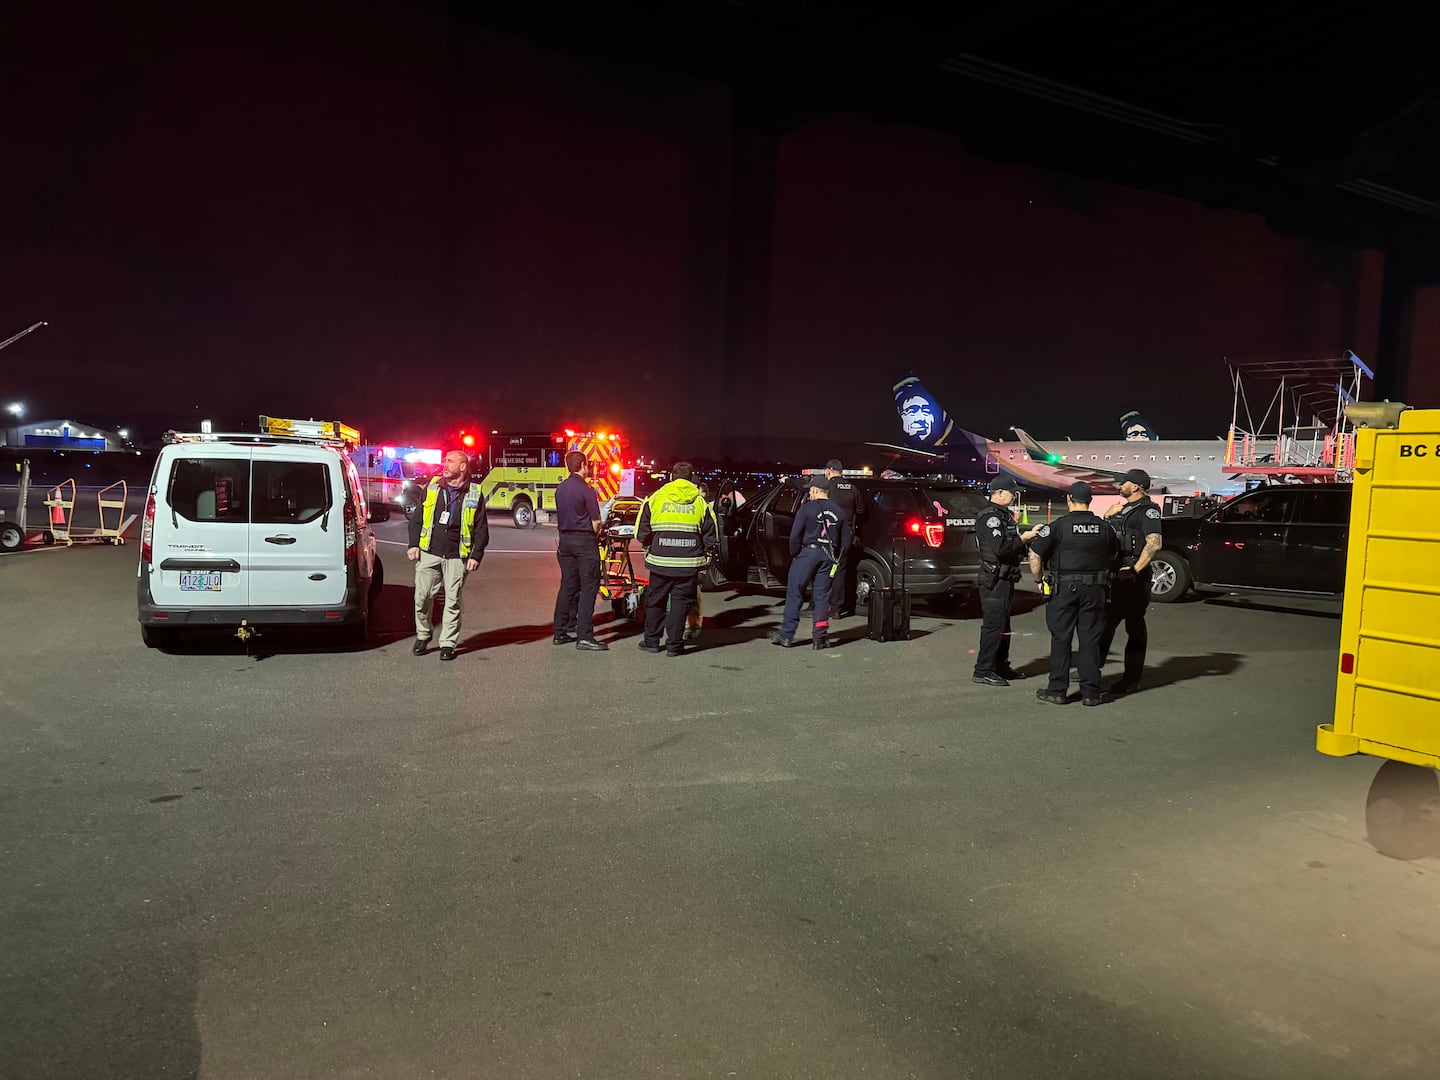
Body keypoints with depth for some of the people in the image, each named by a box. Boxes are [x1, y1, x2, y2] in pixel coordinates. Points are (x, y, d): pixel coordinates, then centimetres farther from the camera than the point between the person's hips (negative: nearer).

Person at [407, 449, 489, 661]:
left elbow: (481, 529, 4)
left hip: (457, 556, -1)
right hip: (429, 553, 1)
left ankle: (448, 643, 12)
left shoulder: (474, 494, 3)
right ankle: (422, 635, 22)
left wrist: (476, 555, -4)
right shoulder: (432, 486, 7)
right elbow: (417, 517, 10)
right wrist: (414, 544, 2)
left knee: (453, 601, 2)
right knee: (422, 596, 2)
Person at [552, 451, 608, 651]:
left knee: (568, 585, 13)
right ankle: (584, 636, -10)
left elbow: (560, 517, 14)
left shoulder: (560, 488, 9)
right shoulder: (586, 489, -13)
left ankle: (561, 632, 15)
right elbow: (596, 521, -10)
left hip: (565, 539, 7)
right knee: (588, 587, -5)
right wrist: (596, 536, 6)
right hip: (584, 539, -7)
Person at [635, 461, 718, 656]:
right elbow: (711, 534, 5)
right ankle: (674, 644, 7)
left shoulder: (655, 498, 2)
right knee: (680, 601, 7)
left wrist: (648, 548, 20)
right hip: (689, 562, 0)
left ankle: (651, 641, 22)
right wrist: (706, 554, 17)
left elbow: (642, 531, 4)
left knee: (655, 600, 14)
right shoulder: (700, 502, 3)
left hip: (660, 561, 1)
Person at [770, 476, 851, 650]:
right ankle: (820, 637, 8)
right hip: (828, 557, 5)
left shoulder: (807, 508, -5)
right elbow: (846, 540, 13)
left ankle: (786, 634, 3)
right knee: (822, 596, 9)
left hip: (808, 552, -5)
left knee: (794, 594, 2)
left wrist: (794, 554, 4)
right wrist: (837, 560, 17)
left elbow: (795, 535, -9)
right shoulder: (838, 512, 11)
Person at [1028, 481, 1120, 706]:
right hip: (1094, 589, 3)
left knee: (1061, 639, 4)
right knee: (1090, 639, 6)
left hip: (1064, 588, -3)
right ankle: (1090, 692, 9)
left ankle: (1058, 690, 7)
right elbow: (1113, 555, 18)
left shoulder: (1058, 525, -8)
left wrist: (1039, 579, 3)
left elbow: (1035, 555, -10)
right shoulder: (1104, 527, 5)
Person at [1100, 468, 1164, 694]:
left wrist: (1135, 570, -25)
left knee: (1135, 627, -3)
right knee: (1105, 622, 14)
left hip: (1133, 577, -10)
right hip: (1114, 574, 10)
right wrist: (1107, 517, 11)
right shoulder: (1123, 509, 19)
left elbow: (1154, 543, -23)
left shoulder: (1147, 510, -10)